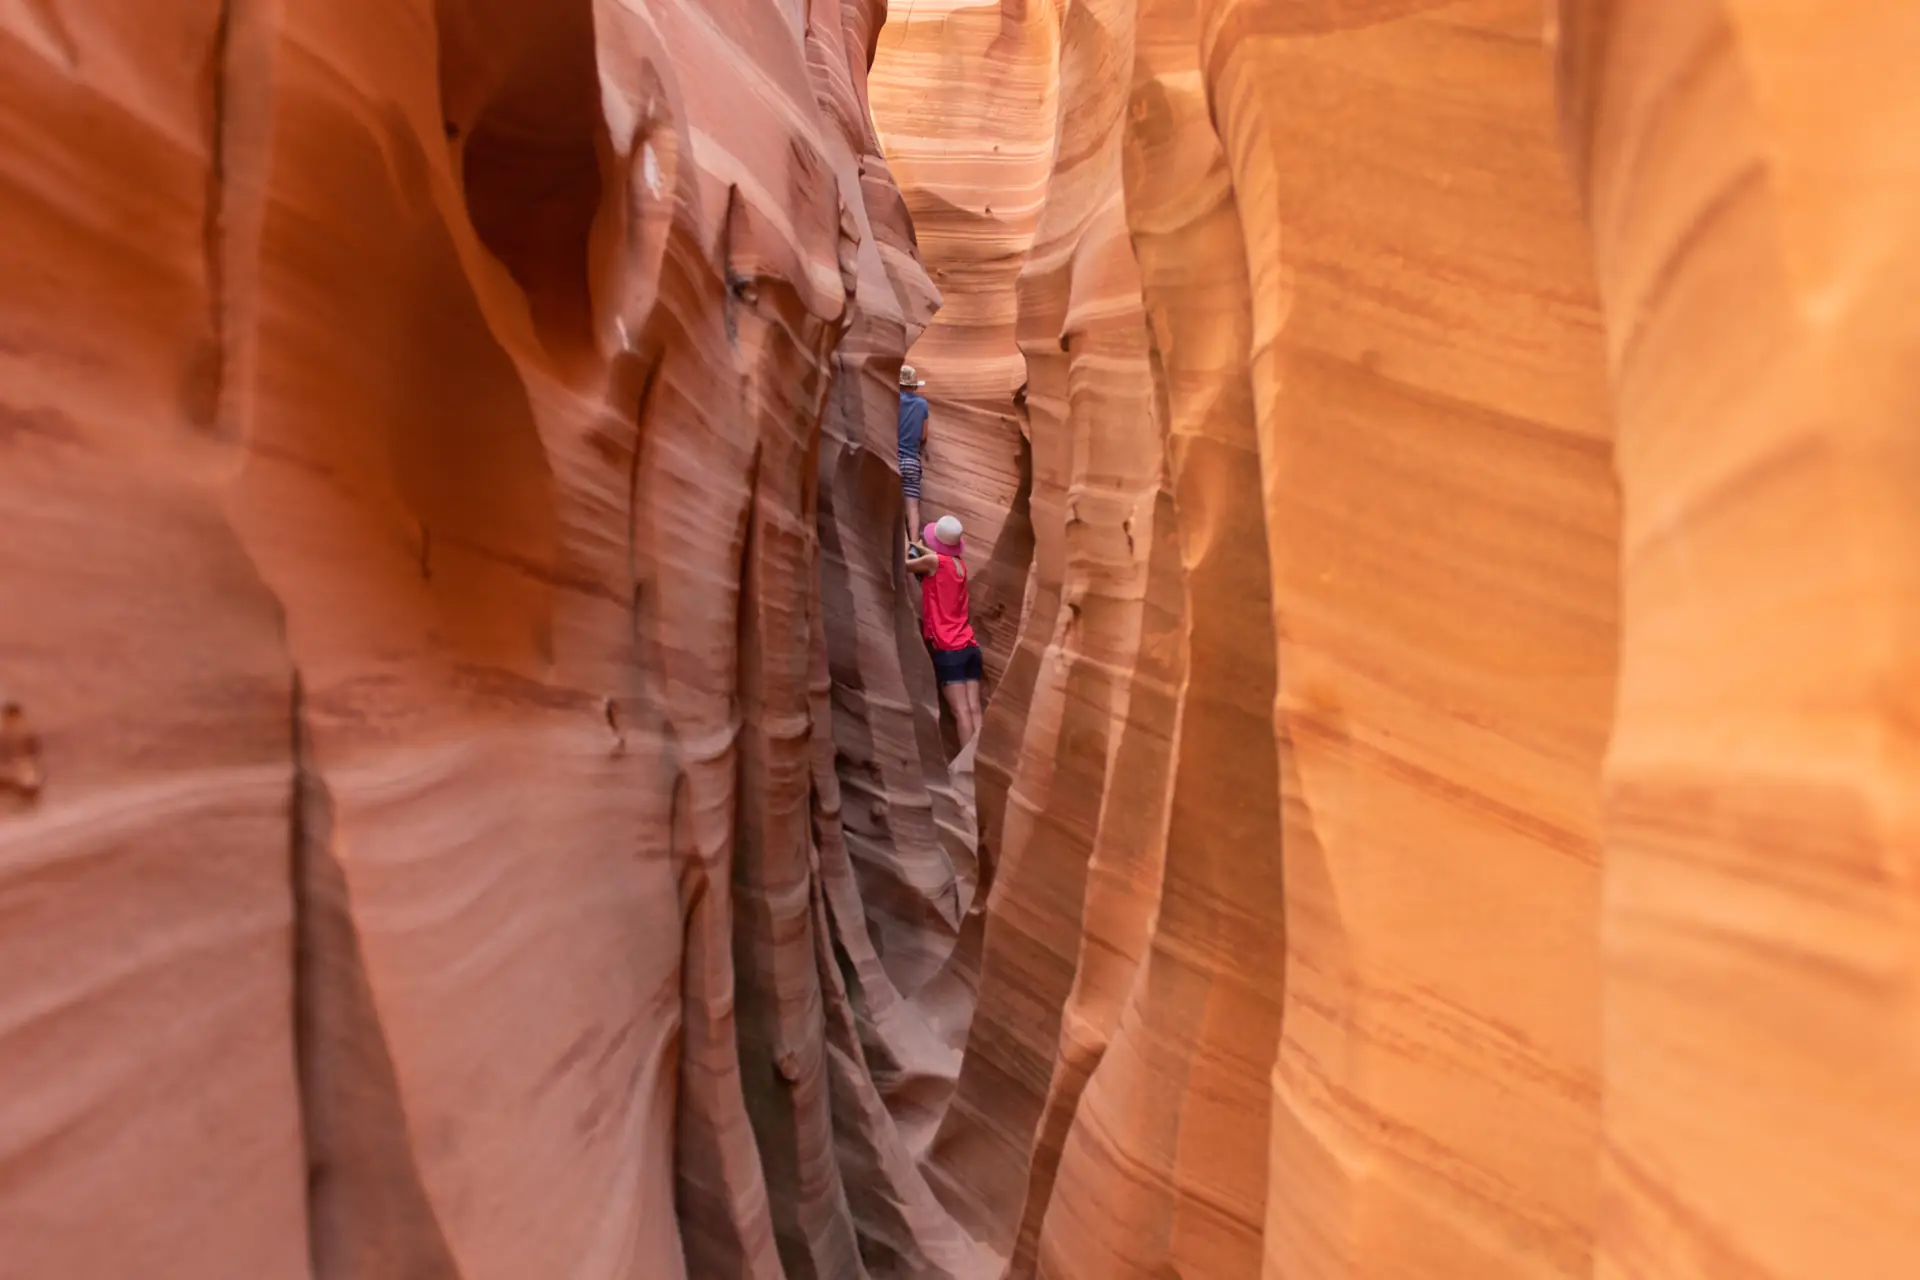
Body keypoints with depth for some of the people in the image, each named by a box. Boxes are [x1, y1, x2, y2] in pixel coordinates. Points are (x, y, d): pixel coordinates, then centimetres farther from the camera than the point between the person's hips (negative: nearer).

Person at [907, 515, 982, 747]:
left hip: (949, 650, -6)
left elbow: (903, 564, 9)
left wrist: (907, 547, 26)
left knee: (961, 712, -10)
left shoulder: (933, 561, -5)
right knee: (974, 710, -1)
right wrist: (919, 548, 41)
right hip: (970, 648, 6)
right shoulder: (960, 563, 14)